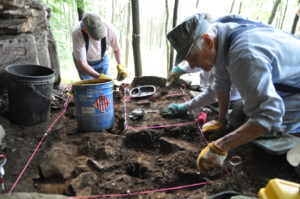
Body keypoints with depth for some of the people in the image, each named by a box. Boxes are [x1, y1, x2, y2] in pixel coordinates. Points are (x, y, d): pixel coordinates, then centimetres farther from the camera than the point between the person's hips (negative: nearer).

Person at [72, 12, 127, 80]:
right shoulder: (77, 33, -36)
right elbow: (82, 64, -34)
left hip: (102, 59, 2)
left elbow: (116, 49, -10)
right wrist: (99, 77, -44)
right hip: (85, 61, -2)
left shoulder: (109, 28, -30)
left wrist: (120, 65, -27)